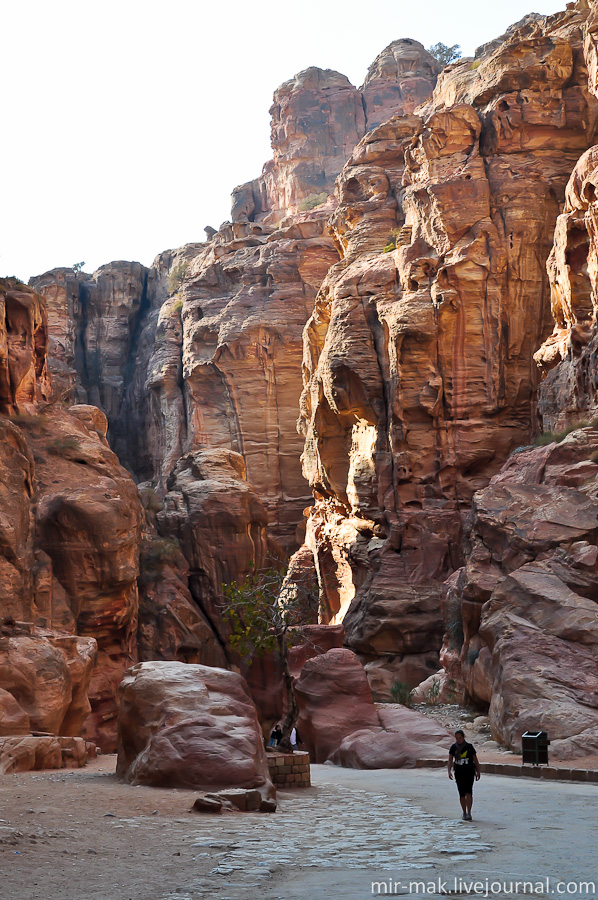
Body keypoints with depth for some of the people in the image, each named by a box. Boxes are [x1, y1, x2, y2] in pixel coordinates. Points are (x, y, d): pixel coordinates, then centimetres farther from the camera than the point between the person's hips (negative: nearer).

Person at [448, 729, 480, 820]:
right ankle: (464, 813, 16)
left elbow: (475, 760, 6)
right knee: (462, 794, 4)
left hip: (469, 772, -2)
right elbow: (450, 760, 1)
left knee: (468, 792, -16)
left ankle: (469, 813, -16)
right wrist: (449, 771, -12)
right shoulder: (453, 747, 4)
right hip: (458, 772, 2)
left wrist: (478, 772, 2)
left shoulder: (469, 747, 0)